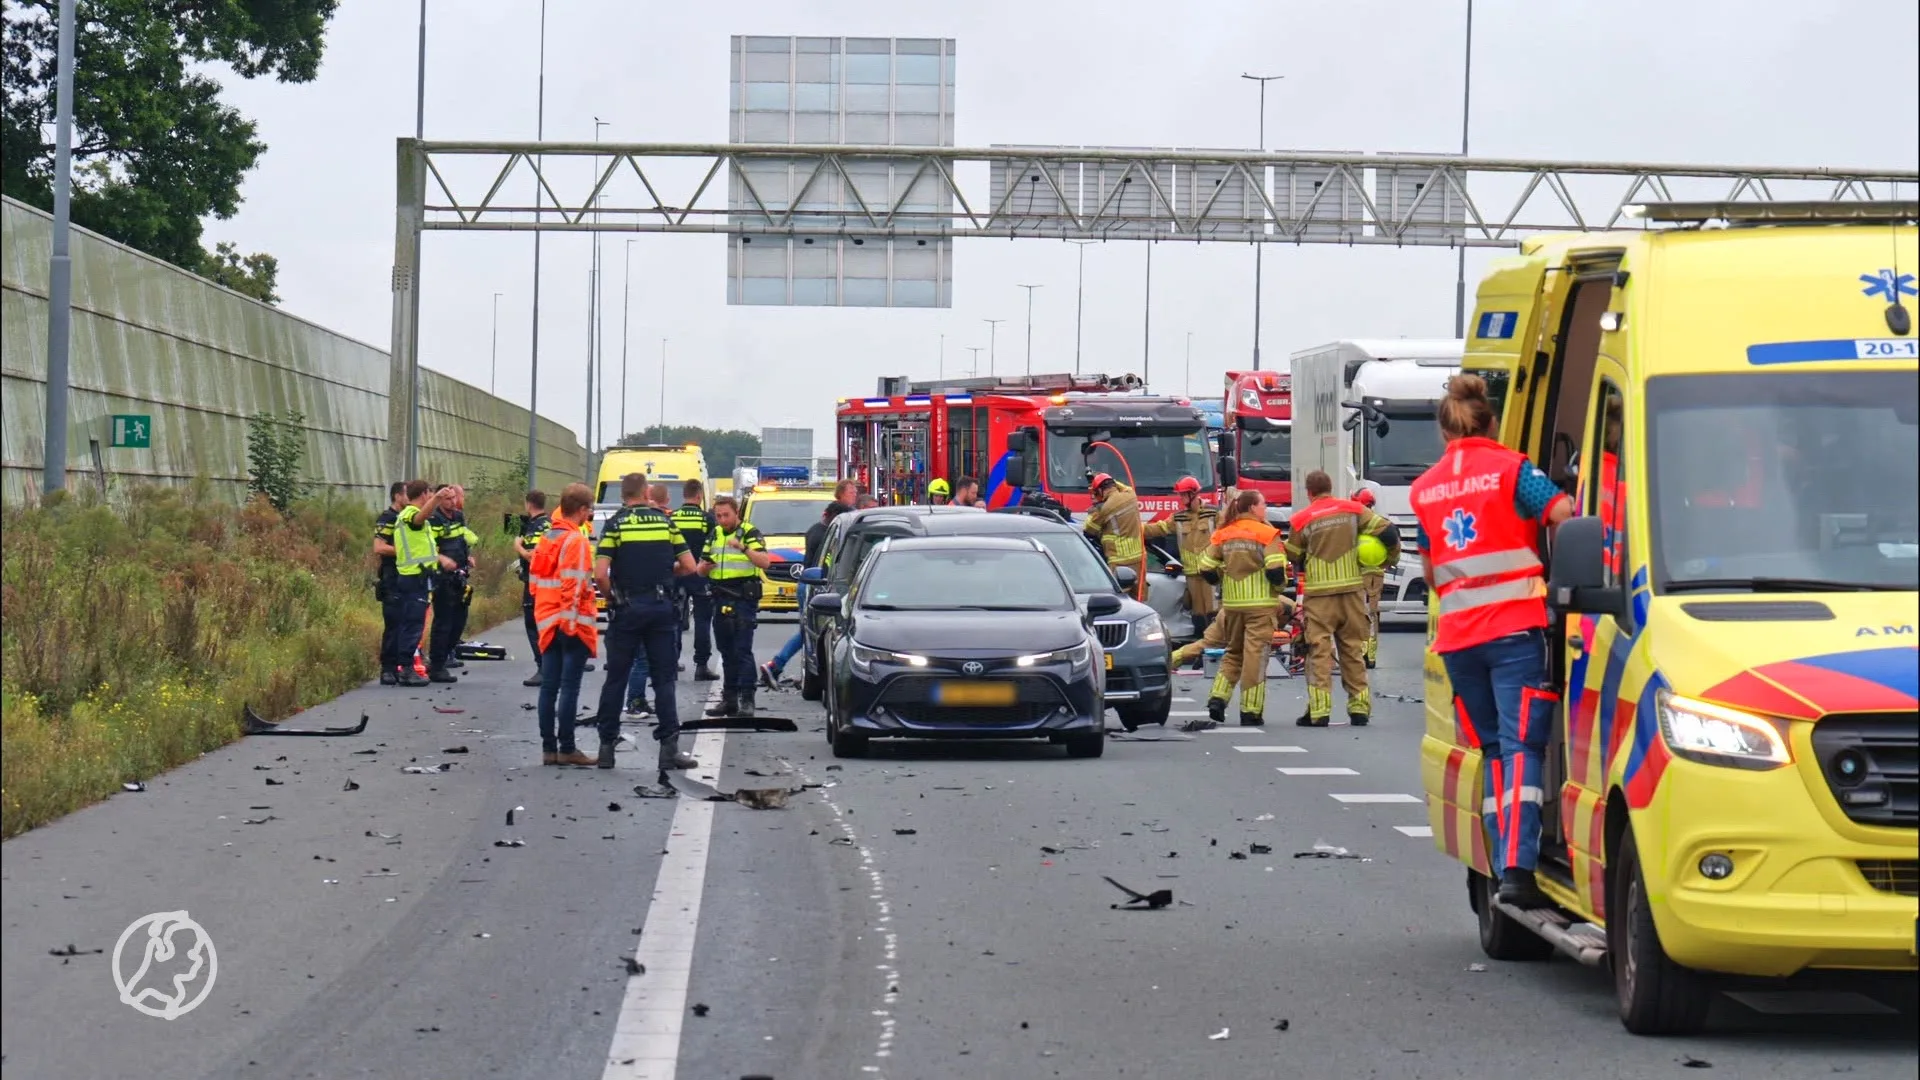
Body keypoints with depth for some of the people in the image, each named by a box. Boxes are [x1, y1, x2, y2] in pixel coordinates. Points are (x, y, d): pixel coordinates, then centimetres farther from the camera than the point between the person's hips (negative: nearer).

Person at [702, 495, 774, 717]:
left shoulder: (750, 533, -3)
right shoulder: (714, 535, 15)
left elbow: (764, 562, -17)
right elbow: (701, 569, 21)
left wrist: (743, 548, -30)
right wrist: (706, 566, -3)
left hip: (743, 599, -6)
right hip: (721, 599, 6)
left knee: (743, 651, -10)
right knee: (727, 653, 10)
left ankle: (747, 700, -11)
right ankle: (729, 699, 14)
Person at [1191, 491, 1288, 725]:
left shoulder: (1223, 535, 6)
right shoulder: (1267, 534, -8)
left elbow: (1205, 569, 2)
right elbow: (1275, 570, -17)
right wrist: (1280, 585, 3)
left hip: (1231, 603, 5)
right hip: (1260, 604, -5)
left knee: (1233, 652, 19)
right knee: (1255, 654, -1)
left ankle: (1218, 698, 4)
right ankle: (1251, 712, -1)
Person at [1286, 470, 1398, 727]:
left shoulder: (1301, 520, -2)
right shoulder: (1353, 510, 2)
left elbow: (1293, 558, 9)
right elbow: (1387, 531, -2)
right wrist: (1390, 557, 16)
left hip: (1319, 592, -2)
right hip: (1352, 589, 2)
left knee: (1319, 650, -1)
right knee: (1353, 649, 11)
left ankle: (1318, 710, -8)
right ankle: (1359, 709, 11)